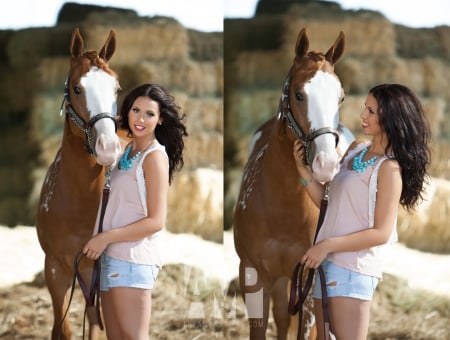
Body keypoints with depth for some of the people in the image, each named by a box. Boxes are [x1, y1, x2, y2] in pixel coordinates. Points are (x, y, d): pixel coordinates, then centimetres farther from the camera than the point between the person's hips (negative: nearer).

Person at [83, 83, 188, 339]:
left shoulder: (155, 156, -10)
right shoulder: (129, 150, 15)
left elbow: (156, 221, -15)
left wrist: (106, 237, -13)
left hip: (133, 259, -8)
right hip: (112, 256, 8)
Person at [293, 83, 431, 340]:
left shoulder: (389, 168, -13)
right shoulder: (356, 149, 10)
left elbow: (382, 233, -16)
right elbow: (326, 201, 13)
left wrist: (328, 245, -16)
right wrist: (304, 170, -2)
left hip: (354, 267, -8)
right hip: (327, 262, 8)